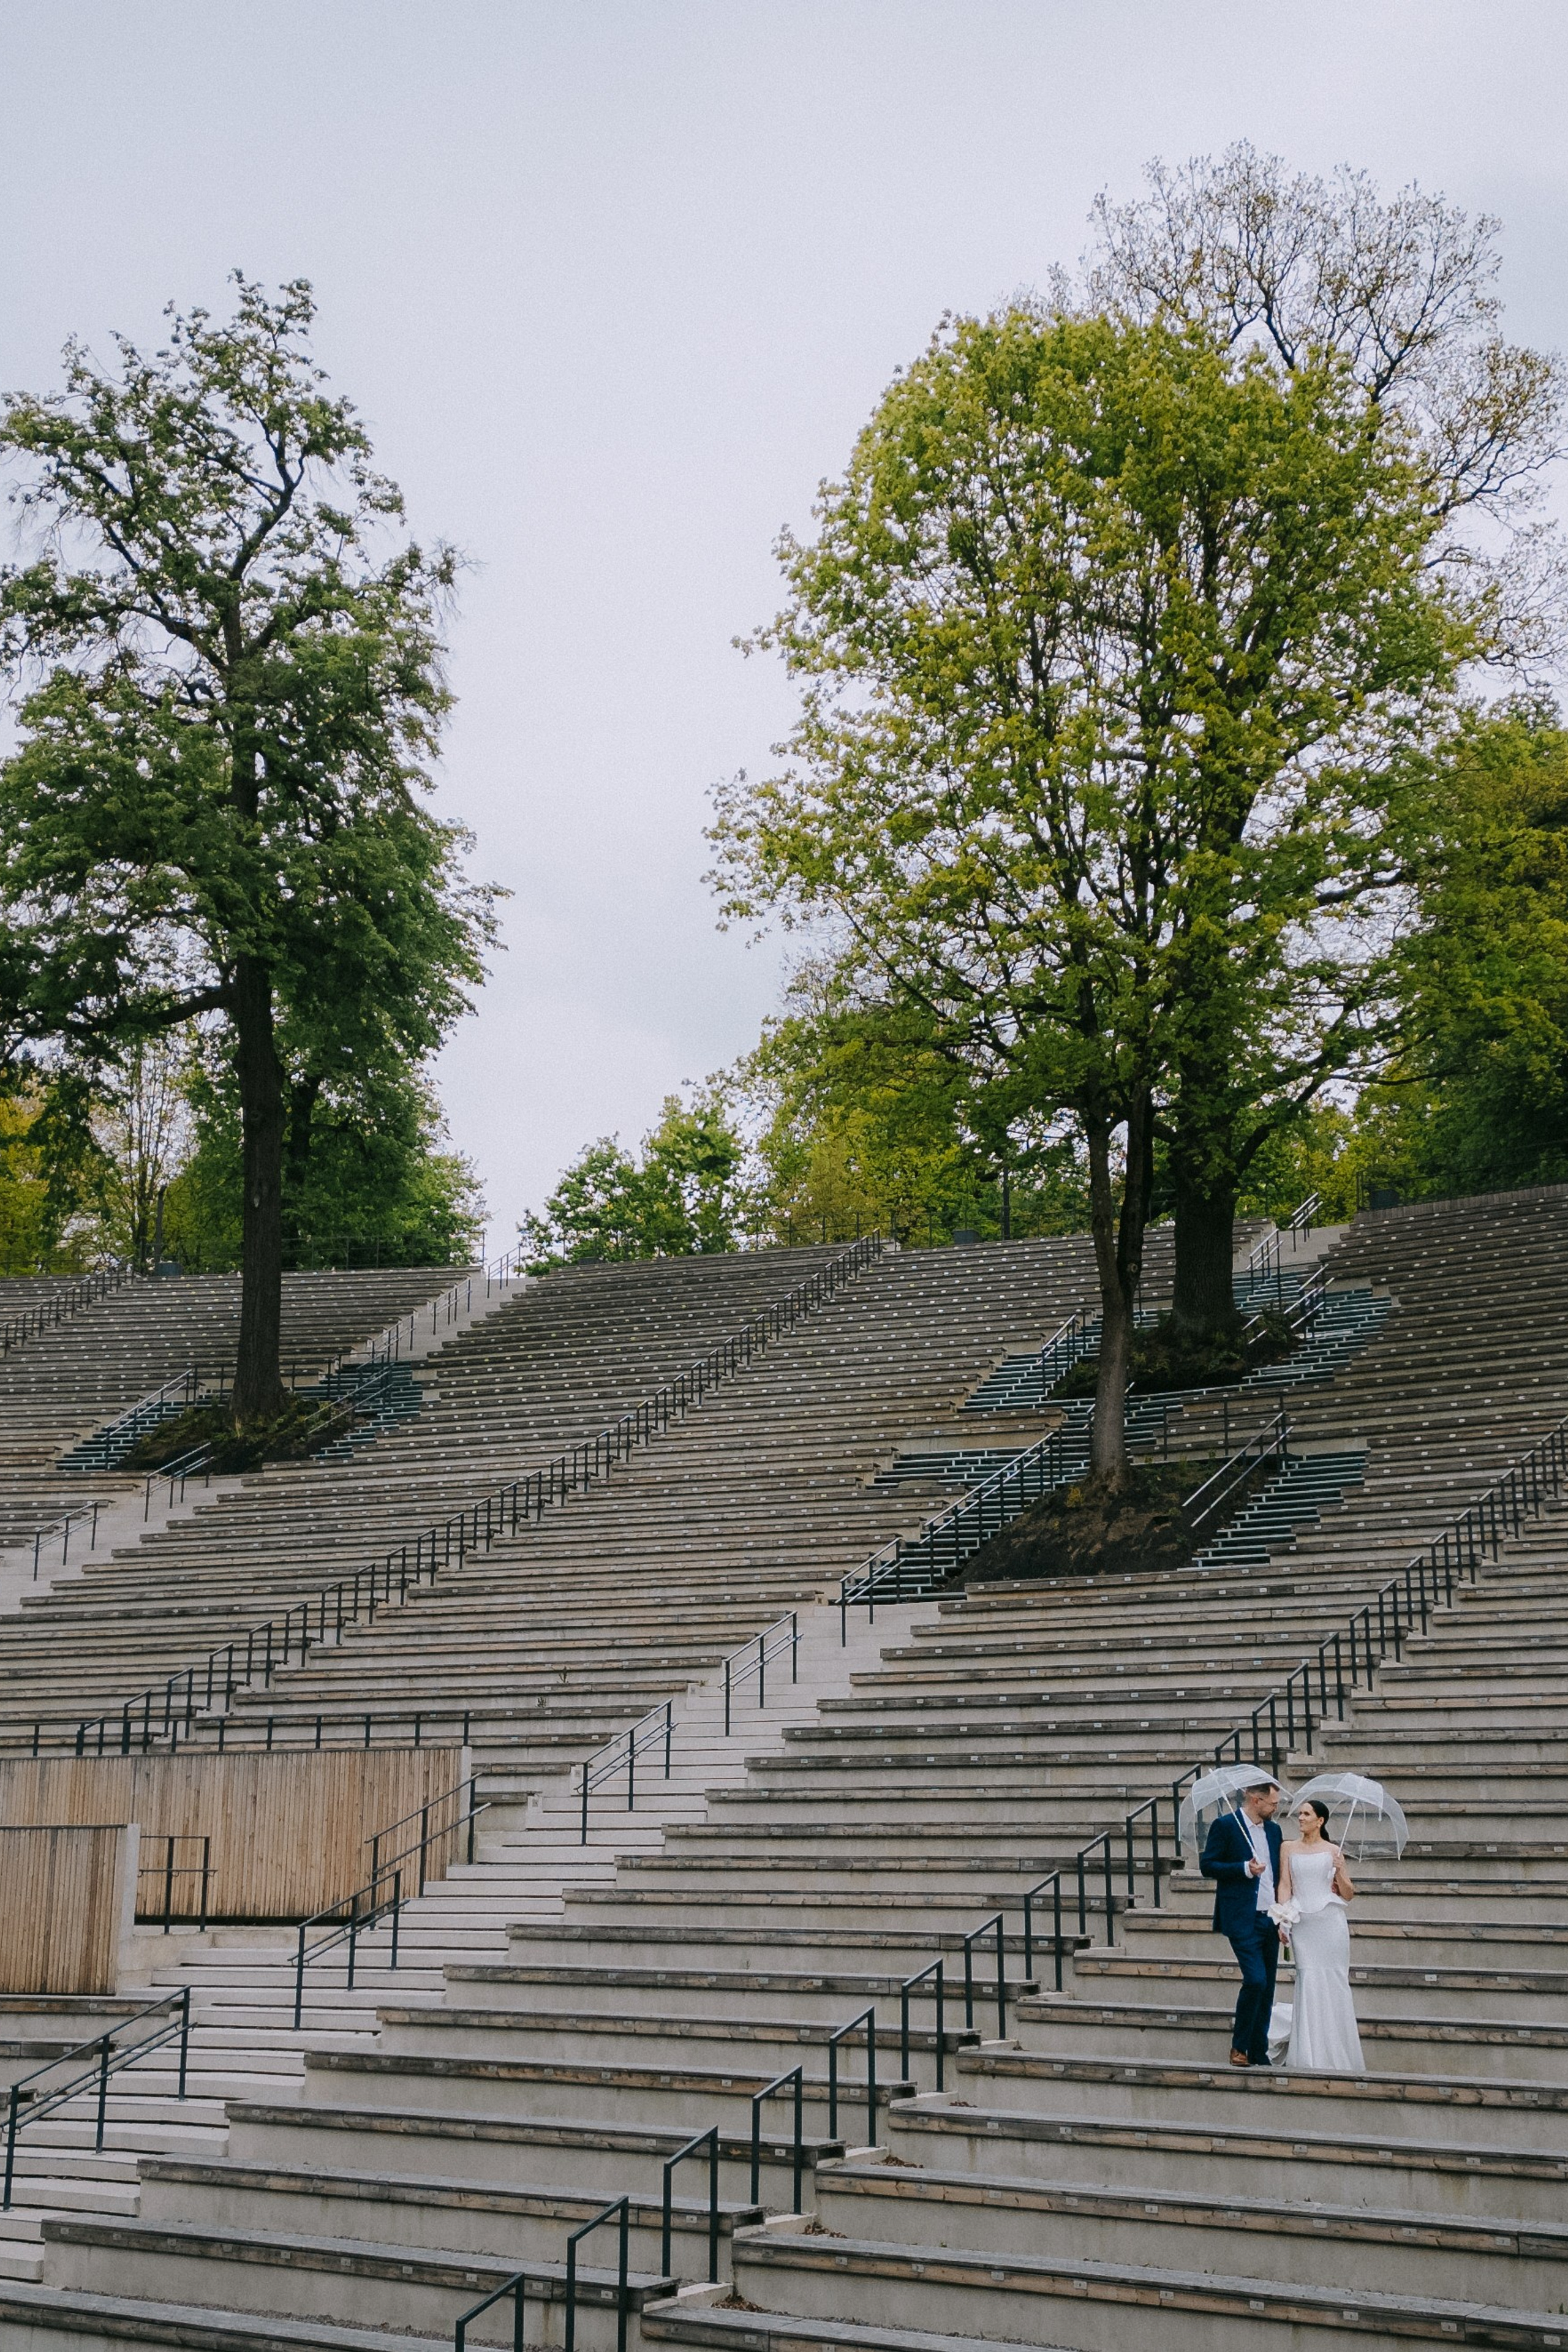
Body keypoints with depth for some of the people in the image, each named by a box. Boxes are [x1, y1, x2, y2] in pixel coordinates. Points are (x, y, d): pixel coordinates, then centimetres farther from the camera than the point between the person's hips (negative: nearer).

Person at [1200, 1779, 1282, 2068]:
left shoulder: (1273, 1829, 14)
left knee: (1267, 1989, 7)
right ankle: (1239, 2047, -1)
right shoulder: (1225, 1825, -6)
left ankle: (1259, 2054, 15)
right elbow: (1207, 1866, -9)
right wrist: (1245, 1869, -19)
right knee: (1255, 1981, -16)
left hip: (1270, 1920, 7)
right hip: (1243, 1921, -7)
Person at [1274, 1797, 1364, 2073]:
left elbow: (1349, 1896, 7)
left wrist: (1339, 1871, -10)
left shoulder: (1333, 1852, 6)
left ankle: (1338, 2057, 7)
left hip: (1330, 1922, -1)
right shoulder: (1290, 1849, 10)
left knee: (1332, 1982, -2)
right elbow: (1285, 1884, 5)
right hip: (1302, 1924, 1)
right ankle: (1312, 2056, 1)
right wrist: (1284, 1911, -12)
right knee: (1308, 1982, -5)